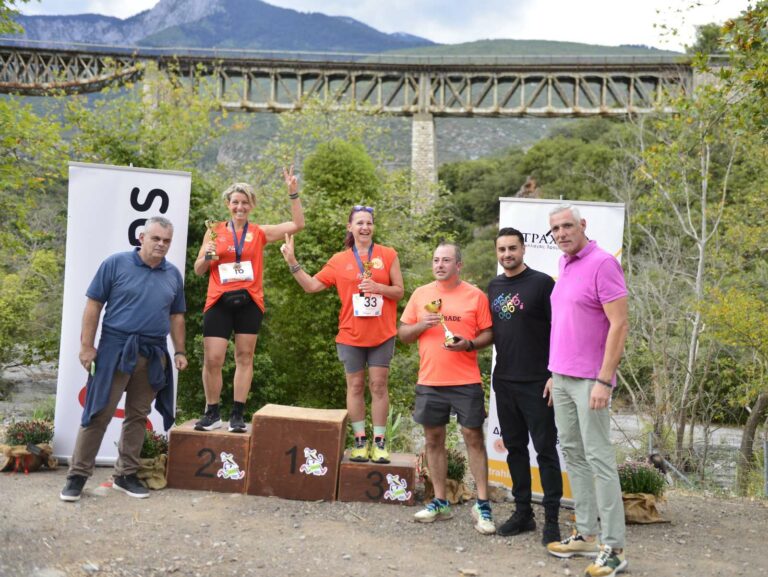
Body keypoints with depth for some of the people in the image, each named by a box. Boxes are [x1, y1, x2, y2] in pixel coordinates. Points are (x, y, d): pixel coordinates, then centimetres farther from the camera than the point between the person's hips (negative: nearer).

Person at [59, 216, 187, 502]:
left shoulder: (173, 274, 9)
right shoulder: (116, 263, -4)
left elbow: (176, 316, 16)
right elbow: (94, 305, -4)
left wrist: (179, 351, 11)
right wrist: (87, 345, -8)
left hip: (153, 355, 4)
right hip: (115, 350, -4)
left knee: (138, 416, 10)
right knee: (98, 413, -2)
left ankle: (125, 475, 22)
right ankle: (77, 475, 8)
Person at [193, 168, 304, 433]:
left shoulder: (260, 232, 8)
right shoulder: (214, 231, 9)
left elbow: (297, 224, 1)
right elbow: (198, 270, 11)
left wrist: (293, 193, -5)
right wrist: (208, 256, -10)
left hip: (249, 302, 0)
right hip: (219, 302, 0)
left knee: (244, 357, 4)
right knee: (212, 359, -4)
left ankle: (237, 415, 12)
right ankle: (212, 414, 12)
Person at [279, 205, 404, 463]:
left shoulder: (388, 255, 2)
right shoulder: (339, 260, 5)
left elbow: (399, 291, 3)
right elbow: (311, 285, 5)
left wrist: (377, 287, -15)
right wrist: (292, 262, -3)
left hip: (382, 334, -1)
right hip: (351, 335, 1)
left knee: (378, 385, 0)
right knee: (355, 386, 6)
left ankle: (379, 442, 7)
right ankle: (360, 441, 15)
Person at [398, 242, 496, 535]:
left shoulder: (475, 295, 0)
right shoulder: (420, 294, 9)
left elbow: (488, 333, 2)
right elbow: (403, 333, 11)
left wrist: (468, 344, -17)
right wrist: (421, 325, -8)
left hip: (466, 382, -3)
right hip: (429, 381, 3)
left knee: (474, 437, -1)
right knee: (433, 439, 9)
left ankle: (482, 505, 7)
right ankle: (440, 502, 21)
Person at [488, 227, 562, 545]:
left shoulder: (542, 283, -6)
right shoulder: (494, 287, 11)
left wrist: (554, 375, -14)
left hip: (537, 384, -6)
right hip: (504, 382, 6)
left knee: (545, 449, 1)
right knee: (514, 448, 12)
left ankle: (551, 519, 9)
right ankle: (522, 512, 22)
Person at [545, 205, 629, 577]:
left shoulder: (602, 263, -12)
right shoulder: (564, 265, 13)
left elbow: (619, 325, -16)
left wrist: (604, 380, -19)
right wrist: (555, 372, 17)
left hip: (589, 379, -8)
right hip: (562, 376, 8)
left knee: (598, 458, -4)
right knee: (572, 454, 12)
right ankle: (586, 535, 22)